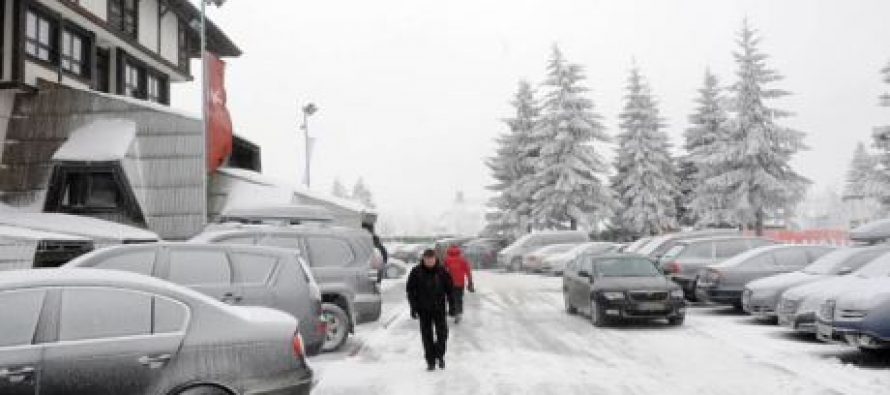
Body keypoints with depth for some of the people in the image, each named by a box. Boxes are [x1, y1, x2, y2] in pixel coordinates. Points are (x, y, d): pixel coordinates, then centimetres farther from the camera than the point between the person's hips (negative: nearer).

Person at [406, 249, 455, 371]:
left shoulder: (442, 271, -4)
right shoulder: (416, 272, -5)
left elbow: (449, 289, 4)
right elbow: (410, 290, 1)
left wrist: (451, 305, 2)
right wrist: (413, 307, -4)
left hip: (439, 307, 0)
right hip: (423, 309, 0)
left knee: (442, 333, -2)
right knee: (427, 335, 3)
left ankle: (440, 355, 22)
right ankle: (430, 361, 13)